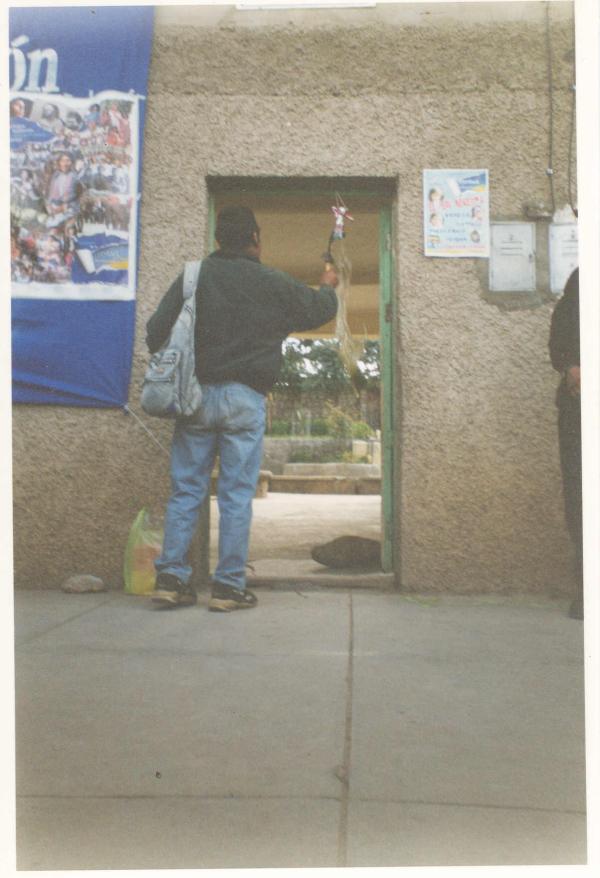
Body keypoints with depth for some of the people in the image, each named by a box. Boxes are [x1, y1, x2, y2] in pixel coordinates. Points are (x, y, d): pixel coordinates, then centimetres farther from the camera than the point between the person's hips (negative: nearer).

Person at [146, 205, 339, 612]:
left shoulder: (193, 276, 5)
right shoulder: (274, 283, 2)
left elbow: (156, 332, 2)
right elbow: (319, 308, 17)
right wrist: (328, 287, 39)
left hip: (195, 394, 3)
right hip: (244, 398, -2)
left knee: (186, 489, 8)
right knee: (237, 494, 3)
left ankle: (171, 577, 8)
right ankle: (229, 586, 7)